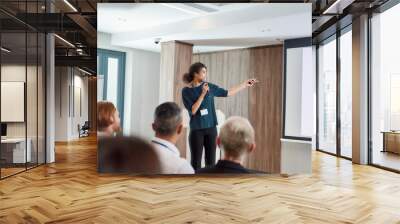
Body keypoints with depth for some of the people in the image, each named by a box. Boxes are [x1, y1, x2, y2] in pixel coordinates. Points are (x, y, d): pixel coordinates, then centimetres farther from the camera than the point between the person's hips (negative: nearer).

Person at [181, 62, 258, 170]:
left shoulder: (209, 86, 4)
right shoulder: (186, 91, -6)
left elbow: (227, 93, 10)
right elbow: (193, 110, -14)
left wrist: (245, 84, 11)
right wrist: (203, 94, -18)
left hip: (211, 128, 3)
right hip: (196, 130, -3)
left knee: (211, 161, 8)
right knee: (196, 162, 3)